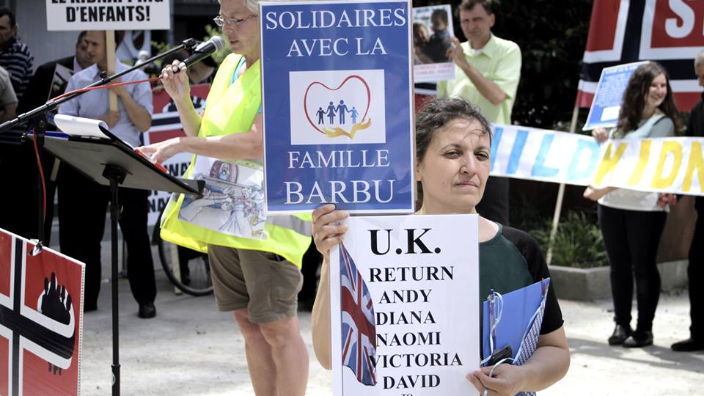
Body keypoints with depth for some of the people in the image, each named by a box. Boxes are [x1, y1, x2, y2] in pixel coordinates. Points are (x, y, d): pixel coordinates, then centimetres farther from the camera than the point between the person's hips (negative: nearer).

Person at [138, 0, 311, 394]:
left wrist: (180, 144, -23)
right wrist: (182, 99, 4)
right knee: (249, 322, 12)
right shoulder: (230, 66, 16)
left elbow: (257, 143, -22)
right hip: (222, 215, 8)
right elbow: (206, 138, 21)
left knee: (278, 327, -5)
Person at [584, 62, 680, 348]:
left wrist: (606, 188, -22)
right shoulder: (625, 120, 13)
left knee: (643, 266, 0)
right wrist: (603, 142, 2)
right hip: (612, 203, 6)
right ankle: (621, 324, 19)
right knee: (619, 265, 10)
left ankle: (644, 329, 8)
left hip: (645, 204, -6)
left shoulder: (663, 123, -6)